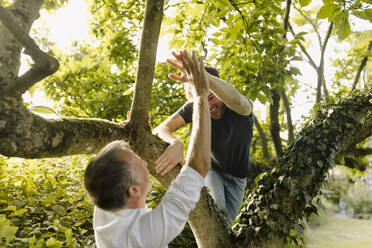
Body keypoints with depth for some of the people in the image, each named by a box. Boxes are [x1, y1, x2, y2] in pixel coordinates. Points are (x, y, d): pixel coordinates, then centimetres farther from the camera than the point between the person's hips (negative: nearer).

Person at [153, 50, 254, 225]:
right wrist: (175, 144, -58)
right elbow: (161, 129, -31)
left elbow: (236, 100, -57)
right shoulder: (194, 108, -22)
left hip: (237, 178, 0)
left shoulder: (242, 107, -29)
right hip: (211, 168, 0)